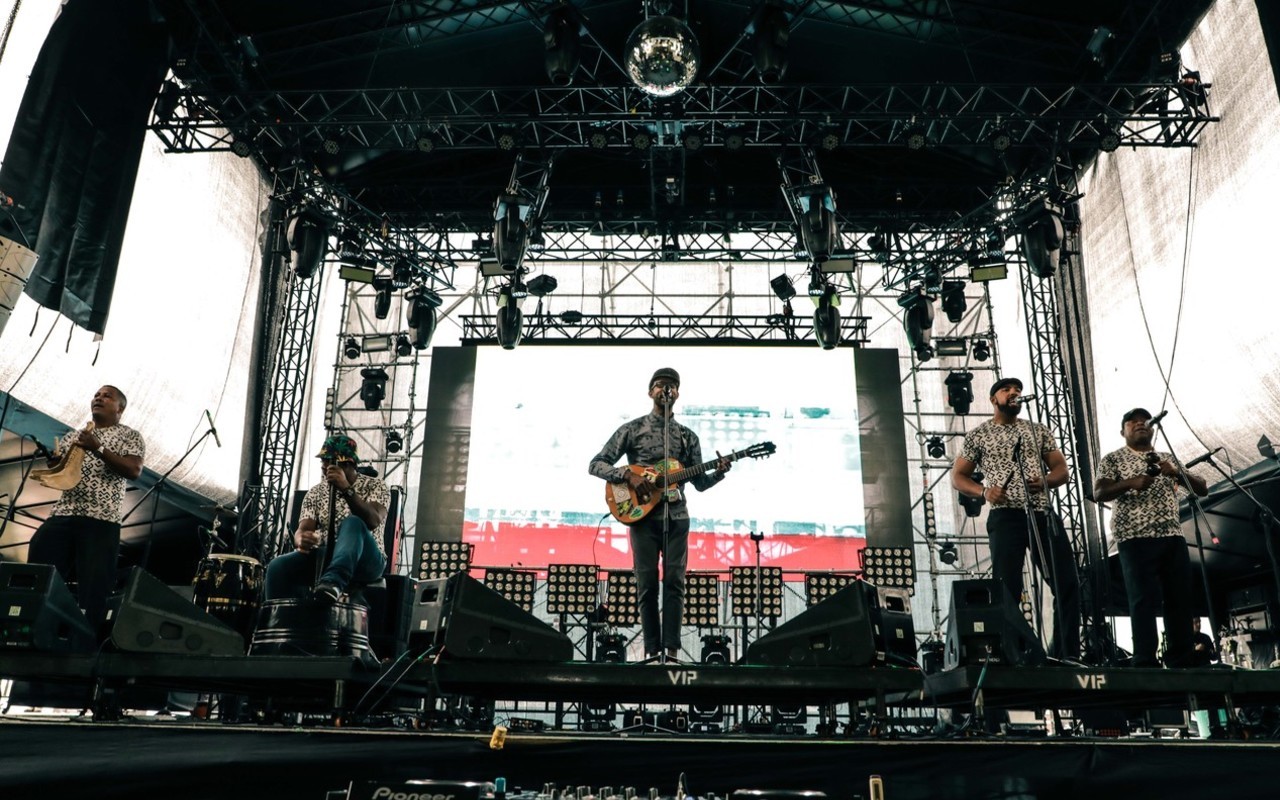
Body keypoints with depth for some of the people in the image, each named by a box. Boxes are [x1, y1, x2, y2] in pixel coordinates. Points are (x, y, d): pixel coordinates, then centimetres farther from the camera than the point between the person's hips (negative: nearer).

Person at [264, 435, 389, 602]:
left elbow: (373, 521, -20)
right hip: (324, 558, 4)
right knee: (279, 566, -22)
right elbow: (302, 529, -2)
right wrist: (301, 540, -27)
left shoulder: (375, 486, 0)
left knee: (352, 523, -34)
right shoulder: (315, 493, 11)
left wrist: (346, 489, -30)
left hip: (366, 562, -4)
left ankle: (333, 581, -54)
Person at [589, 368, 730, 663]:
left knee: (674, 581, -4)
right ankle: (652, 650, 6)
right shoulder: (632, 429, 4)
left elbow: (700, 483, 12)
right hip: (642, 515, -2)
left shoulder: (688, 436, 13)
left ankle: (672, 650, -1)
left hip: (676, 516, 2)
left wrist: (718, 472, -9)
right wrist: (629, 476, -16)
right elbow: (596, 465, -1)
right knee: (647, 584, -1)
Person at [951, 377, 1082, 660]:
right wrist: (984, 492, -11)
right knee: (1007, 589, -7)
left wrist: (1045, 481, -9)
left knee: (1068, 584, 0)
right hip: (1006, 517, -3)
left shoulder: (1039, 431, 17)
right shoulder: (978, 435, 8)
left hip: (1043, 514, 4)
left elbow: (1061, 469, 15)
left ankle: (1068, 654, 9)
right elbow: (958, 477, 8)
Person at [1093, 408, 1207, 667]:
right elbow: (1098, 493, -4)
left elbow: (1202, 489, 16)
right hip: (1136, 537, -5)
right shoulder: (1113, 459, 9)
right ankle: (1146, 662, -14)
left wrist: (1178, 473, -4)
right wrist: (1131, 483, -21)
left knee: (1181, 598, 0)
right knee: (1145, 598, -12)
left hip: (1173, 536, 5)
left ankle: (1181, 661, 6)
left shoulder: (1168, 459, 22)